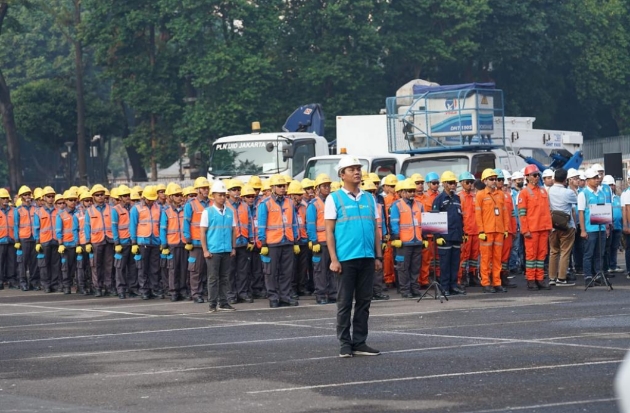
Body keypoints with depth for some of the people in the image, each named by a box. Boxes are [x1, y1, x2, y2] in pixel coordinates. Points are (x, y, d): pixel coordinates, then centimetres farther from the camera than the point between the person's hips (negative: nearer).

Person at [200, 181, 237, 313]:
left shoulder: (230, 212, 9)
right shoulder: (207, 212, 0)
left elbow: (234, 231, 12)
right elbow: (203, 232, -1)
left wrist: (233, 248, 6)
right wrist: (205, 250, -7)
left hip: (227, 251, 3)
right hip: (213, 251, -3)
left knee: (224, 278, 7)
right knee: (213, 278, -1)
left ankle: (223, 303, 12)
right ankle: (213, 304, 2)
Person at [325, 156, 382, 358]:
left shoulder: (369, 199, 12)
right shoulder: (334, 199, 0)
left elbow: (375, 229, 15)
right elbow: (329, 231, -3)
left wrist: (378, 256, 8)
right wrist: (334, 259, -9)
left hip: (367, 258, 4)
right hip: (346, 258, -4)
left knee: (364, 302, 7)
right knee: (344, 303, 1)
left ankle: (360, 342, 13)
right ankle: (345, 344, 7)